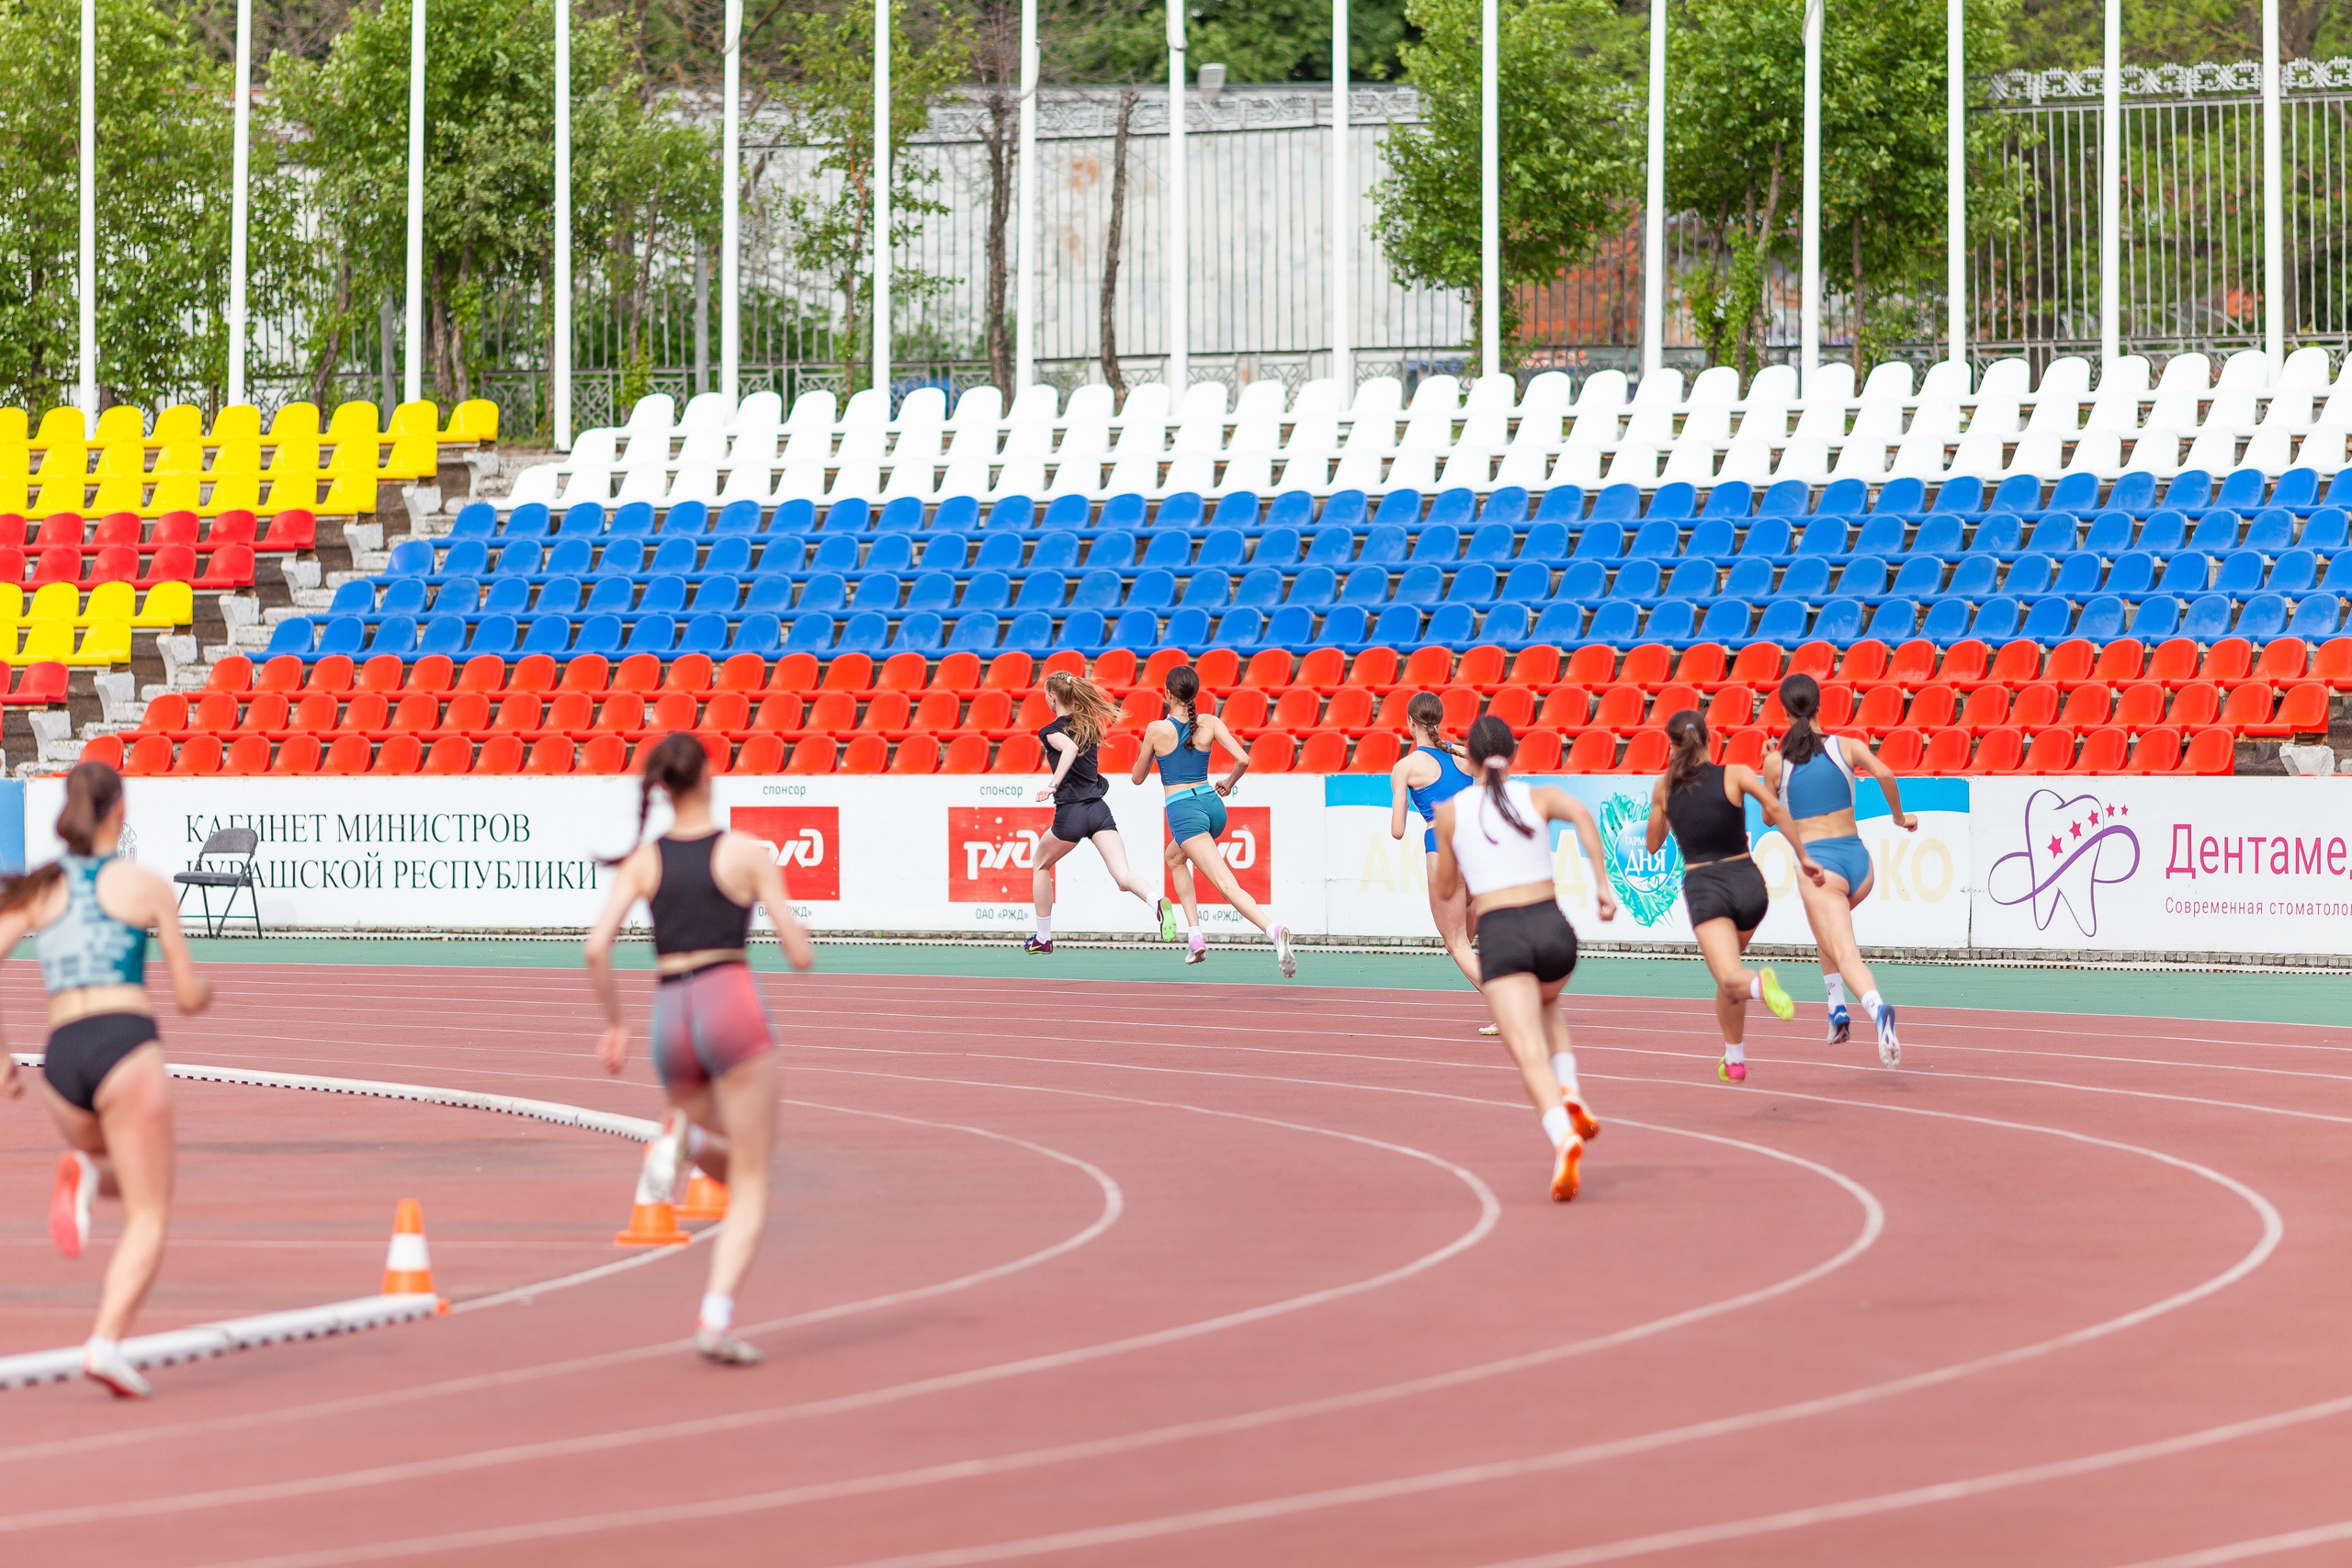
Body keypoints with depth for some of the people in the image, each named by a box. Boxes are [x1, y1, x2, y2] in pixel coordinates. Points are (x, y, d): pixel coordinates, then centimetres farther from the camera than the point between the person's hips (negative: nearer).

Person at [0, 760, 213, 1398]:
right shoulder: (145, 886, 6)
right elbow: (190, 997, 8)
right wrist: (204, 985, 31)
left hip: (61, 1058, 4)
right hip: (126, 1046, -4)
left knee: (140, 1179, 30)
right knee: (148, 1218, 1)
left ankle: (84, 1174, -6)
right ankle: (107, 1341, -23)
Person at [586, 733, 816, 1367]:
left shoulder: (642, 862, 8)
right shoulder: (747, 853, 0)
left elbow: (596, 949, -3)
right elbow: (802, 956, -1)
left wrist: (614, 1023, 10)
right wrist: (797, 936, 22)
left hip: (670, 1017, 4)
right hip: (733, 1005, -4)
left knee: (736, 1167, 27)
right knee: (751, 1185, 0)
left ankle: (684, 1137, -5)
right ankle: (717, 1317, -19)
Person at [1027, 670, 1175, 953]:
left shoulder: (1051, 731, -3)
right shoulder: (1089, 724, 16)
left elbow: (1070, 748, -25)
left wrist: (1053, 785, -29)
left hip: (1070, 813, -4)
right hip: (1099, 810, 4)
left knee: (1041, 866, 23)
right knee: (1122, 875, -11)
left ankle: (1043, 938, 28)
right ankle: (1157, 903, -43)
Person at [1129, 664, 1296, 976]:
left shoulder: (1156, 729, -5)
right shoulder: (1209, 723, 2)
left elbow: (1137, 778, 6)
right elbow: (1242, 759, -6)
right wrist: (1228, 783, 14)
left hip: (1182, 808, -6)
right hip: (1212, 802, 6)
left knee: (1227, 885, -17)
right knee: (1174, 857, 34)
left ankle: (1274, 929, -41)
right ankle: (1195, 935, 23)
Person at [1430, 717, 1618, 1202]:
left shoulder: (1451, 812, 10)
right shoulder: (1540, 798, 10)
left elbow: (1446, 888, 20)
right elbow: (1581, 814, -12)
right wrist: (1603, 883, -12)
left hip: (1500, 938, -2)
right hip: (1552, 928, 3)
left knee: (1530, 1056, -13)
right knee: (1546, 1005, 36)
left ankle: (1563, 1136, -41)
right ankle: (1569, 1091, 11)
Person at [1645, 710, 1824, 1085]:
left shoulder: (1664, 787, 7)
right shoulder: (1734, 774, 3)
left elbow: (1653, 845, 19)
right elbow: (1775, 808, -14)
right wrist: (1802, 857, -8)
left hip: (1704, 888, -2)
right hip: (1747, 883, 2)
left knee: (1732, 981, -16)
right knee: (1730, 966, 27)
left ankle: (1759, 983, -52)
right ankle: (1734, 1057, 29)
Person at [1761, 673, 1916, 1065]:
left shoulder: (1776, 763, 4)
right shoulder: (1847, 746, 5)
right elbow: (1884, 774, -11)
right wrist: (1900, 817, 4)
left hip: (1816, 863, -3)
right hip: (1856, 856, 3)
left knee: (1846, 955, -16)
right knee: (1827, 930, 33)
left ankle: (1877, 1007, -45)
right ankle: (1838, 1009, 21)